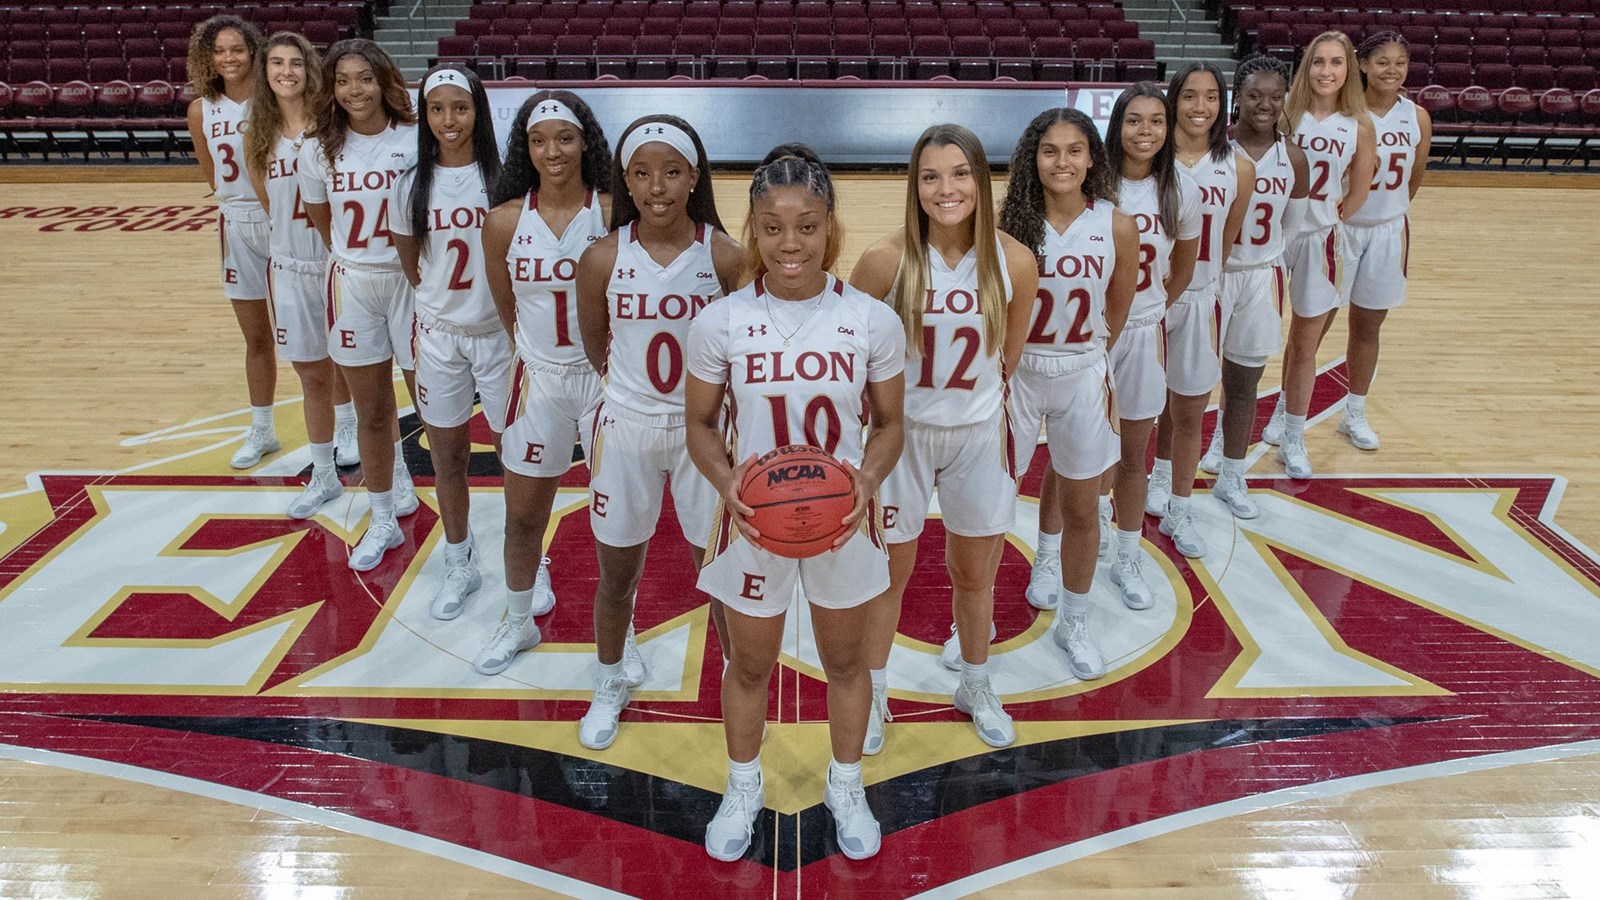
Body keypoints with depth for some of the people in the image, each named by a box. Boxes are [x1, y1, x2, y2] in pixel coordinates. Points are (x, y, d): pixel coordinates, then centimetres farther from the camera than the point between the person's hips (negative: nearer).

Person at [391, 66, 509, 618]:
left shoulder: (502, 179, -9)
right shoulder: (411, 185, -1)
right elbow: (410, 265, 10)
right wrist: (442, 300, 4)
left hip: (499, 335, -3)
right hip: (439, 338, 3)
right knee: (446, 457, 12)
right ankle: (460, 566, 31)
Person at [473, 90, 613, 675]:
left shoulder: (614, 213, -11)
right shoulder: (506, 221, -5)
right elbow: (506, 306, 8)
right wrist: (538, 346, 11)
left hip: (606, 377, -2)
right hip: (540, 380, 2)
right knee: (523, 515, 14)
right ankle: (519, 622, 38)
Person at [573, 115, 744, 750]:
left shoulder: (726, 256, -12)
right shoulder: (603, 258, -9)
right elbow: (594, 346, 6)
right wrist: (634, 382, 11)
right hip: (626, 428, 1)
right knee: (617, 575, 15)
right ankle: (611, 686, 39)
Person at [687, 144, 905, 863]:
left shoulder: (873, 321, -12)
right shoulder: (719, 324, -13)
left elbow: (889, 425, -1)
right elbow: (700, 424, -2)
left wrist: (868, 480, -21)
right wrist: (725, 481, -21)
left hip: (842, 520, 1)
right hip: (753, 520, 0)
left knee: (845, 660, 20)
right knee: (750, 665, 19)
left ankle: (846, 787, 45)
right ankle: (743, 788, 45)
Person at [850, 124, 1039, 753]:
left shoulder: (1015, 262, -11)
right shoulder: (888, 259, -17)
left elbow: (1007, 358, 5)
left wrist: (974, 394, 12)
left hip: (979, 435, 2)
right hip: (900, 432, -2)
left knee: (975, 574, 17)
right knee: (890, 571, 11)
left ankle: (976, 688, 41)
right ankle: (873, 694, 32)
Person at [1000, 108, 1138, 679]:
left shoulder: (1117, 227, -9)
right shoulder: (1010, 224, -13)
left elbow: (1117, 311, 5)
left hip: (1082, 377, 2)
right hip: (1014, 372, -1)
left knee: (1081, 509, 12)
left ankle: (1074, 623, 33)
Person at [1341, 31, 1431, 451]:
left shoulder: (1417, 117, -2)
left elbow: (1415, 175, 11)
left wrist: (1392, 211, 16)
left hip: (1388, 231, 4)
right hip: (1339, 227, -4)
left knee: (1369, 324, 14)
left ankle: (1355, 414, 28)